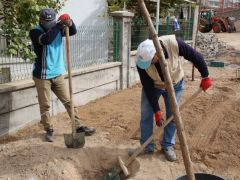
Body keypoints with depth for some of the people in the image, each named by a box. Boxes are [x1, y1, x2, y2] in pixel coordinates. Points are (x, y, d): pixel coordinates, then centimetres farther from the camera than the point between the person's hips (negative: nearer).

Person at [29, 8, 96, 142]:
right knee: (45, 105, 4)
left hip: (58, 74, 4)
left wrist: (70, 23, -30)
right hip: (42, 76, -4)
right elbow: (46, 39, -32)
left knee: (69, 101, 9)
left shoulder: (58, 29, 4)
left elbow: (73, 31, -9)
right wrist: (60, 25, -32)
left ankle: (79, 127, 18)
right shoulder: (35, 32, -11)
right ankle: (49, 130, 22)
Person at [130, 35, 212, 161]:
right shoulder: (142, 60, -32)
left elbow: (195, 57, -20)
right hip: (153, 86, 1)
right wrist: (156, 111, -21)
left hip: (175, 84, 0)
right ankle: (146, 146, 16)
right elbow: (148, 88, -24)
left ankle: (168, 146, 21)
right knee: (146, 114, -1)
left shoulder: (173, 44, -37)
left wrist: (205, 76, -12)